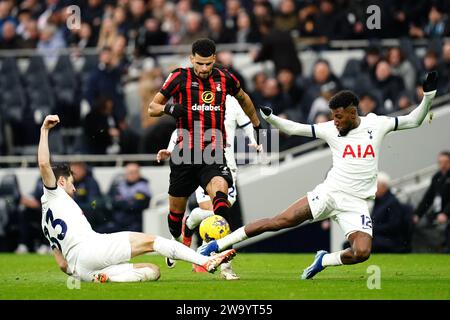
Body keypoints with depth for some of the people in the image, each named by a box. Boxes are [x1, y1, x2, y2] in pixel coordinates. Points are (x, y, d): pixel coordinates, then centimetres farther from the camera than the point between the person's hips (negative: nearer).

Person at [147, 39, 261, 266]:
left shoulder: (224, 78, 7)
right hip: (185, 153, 0)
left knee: (220, 189, -30)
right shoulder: (180, 77, 0)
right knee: (176, 210, 9)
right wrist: (168, 107, -17)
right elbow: (152, 108, 4)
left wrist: (256, 124, 37)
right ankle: (177, 242, 38)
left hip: (213, 153, 0)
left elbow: (243, 98, 30)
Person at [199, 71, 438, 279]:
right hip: (329, 193, 0)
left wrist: (428, 96, -6)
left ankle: (324, 260, 7)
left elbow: (414, 121, 7)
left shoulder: (376, 124, 1)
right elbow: (293, 129, 2)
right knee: (279, 222, -11)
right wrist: (268, 117, -12)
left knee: (362, 252, -24)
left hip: (356, 204, 0)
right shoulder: (331, 129, 1)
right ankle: (218, 245, -3)